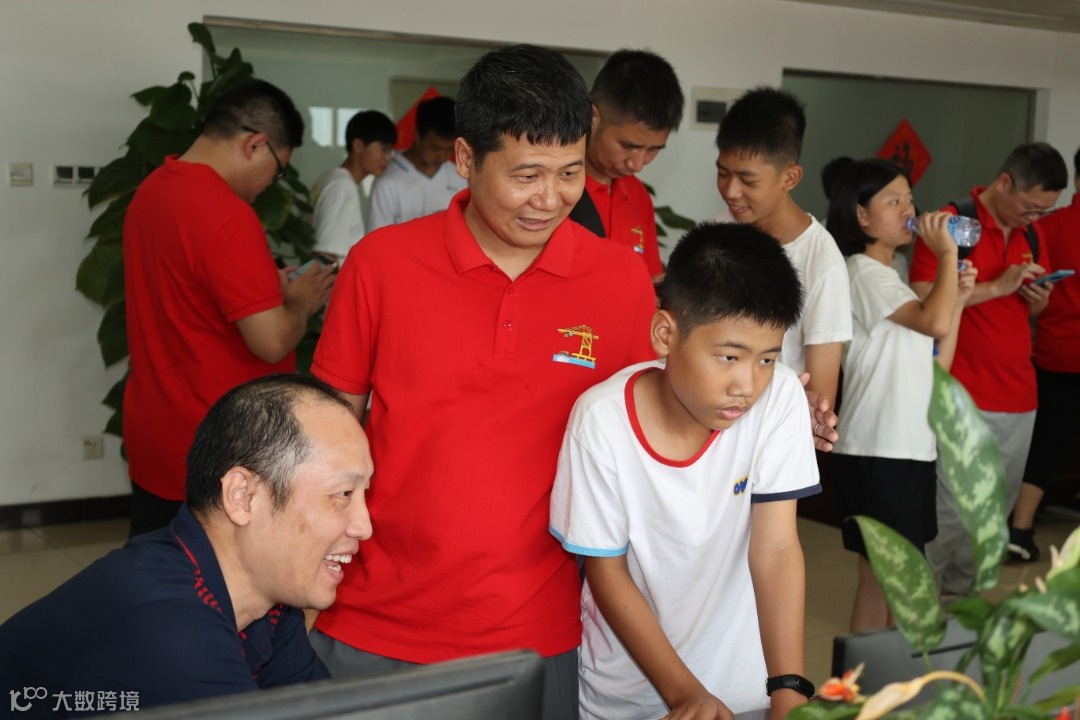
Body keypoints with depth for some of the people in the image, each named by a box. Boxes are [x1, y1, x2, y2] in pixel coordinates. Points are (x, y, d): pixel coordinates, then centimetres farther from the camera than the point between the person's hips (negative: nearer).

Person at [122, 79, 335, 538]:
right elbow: (272, 342, -24)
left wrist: (267, 289, 11)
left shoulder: (150, 190, 5)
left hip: (150, 437, 8)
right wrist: (301, 302, -5)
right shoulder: (227, 216, -23)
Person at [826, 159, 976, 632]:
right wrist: (947, 254, -15)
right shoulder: (863, 272, -11)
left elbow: (933, 368, 16)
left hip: (908, 448, 9)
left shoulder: (889, 277, 17)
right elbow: (936, 323, -27)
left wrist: (958, 298, 6)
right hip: (877, 452, -9)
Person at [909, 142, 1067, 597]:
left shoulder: (1032, 234, 13)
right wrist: (996, 286, -18)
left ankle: (961, 595, 25)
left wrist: (1039, 298, 1)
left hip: (1018, 395, 7)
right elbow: (921, 301, -16)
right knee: (950, 511, -5)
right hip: (963, 399, -7)